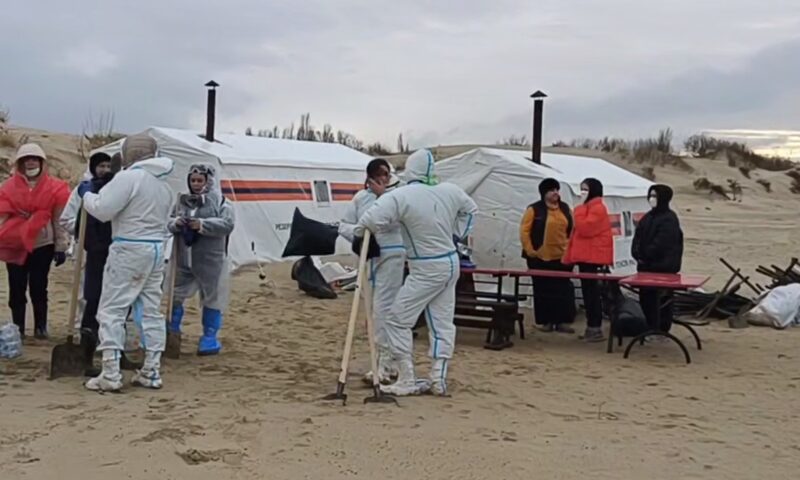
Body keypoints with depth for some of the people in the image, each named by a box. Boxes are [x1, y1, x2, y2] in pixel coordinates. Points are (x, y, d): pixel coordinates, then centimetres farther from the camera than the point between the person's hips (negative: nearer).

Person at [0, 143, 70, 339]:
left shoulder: (54, 188, 1)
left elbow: (59, 220, 1)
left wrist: (60, 247, -2)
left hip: (42, 245, -1)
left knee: (39, 287, 3)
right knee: (17, 288, 4)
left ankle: (41, 326, 13)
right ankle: (18, 327, 12)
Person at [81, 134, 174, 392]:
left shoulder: (129, 177, -12)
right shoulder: (164, 184, 14)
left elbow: (102, 209, -15)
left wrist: (86, 194, 4)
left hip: (129, 249, -8)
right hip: (157, 249, 8)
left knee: (111, 311, -2)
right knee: (151, 311, 12)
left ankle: (110, 375, -5)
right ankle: (151, 372, 15)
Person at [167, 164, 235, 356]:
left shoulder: (220, 202, -3)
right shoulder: (182, 201, 10)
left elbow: (227, 224, -16)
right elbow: (169, 223, 9)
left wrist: (202, 224, -26)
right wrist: (175, 223, -15)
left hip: (210, 261, -4)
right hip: (184, 259, 4)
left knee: (211, 298, 4)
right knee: (175, 295, 10)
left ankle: (209, 337, 17)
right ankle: (172, 332, 26)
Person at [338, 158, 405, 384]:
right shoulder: (360, 197, 10)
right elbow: (344, 225, 7)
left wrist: (381, 195, -19)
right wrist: (358, 232, -12)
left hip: (391, 255, -6)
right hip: (366, 256, 6)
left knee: (383, 308, -12)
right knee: (372, 309, 12)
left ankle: (385, 366, -10)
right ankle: (389, 362, 25)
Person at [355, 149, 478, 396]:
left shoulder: (401, 196, -21)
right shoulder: (450, 191, -2)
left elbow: (372, 220, -29)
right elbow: (470, 209, 18)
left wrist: (359, 232, -8)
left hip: (426, 270, -7)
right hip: (450, 263, 7)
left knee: (398, 320, 2)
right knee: (443, 323, 11)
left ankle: (407, 381, 3)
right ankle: (438, 379, 15)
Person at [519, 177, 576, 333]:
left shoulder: (565, 209, 11)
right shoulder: (534, 209, -5)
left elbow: (571, 230, 17)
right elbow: (524, 231, -7)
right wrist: (529, 251, -10)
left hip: (562, 257, 4)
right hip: (540, 258, -4)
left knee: (563, 290, 2)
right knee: (544, 291, 3)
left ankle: (562, 321, 9)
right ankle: (546, 321, 12)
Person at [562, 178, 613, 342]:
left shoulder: (598, 208, -10)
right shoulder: (586, 208, 22)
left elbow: (585, 228, -22)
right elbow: (576, 233, 24)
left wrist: (579, 212, -12)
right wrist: (570, 255, 21)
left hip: (593, 257, -10)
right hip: (585, 256, 10)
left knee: (592, 291, -9)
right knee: (588, 291, 10)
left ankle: (595, 328, -7)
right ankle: (592, 326, 14)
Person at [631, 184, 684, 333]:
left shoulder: (669, 219, -10)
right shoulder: (648, 217, 16)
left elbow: (661, 243, -18)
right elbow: (638, 237, 13)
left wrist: (645, 255, -12)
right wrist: (637, 254, -3)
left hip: (664, 266, -8)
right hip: (646, 265, 8)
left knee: (663, 298, -3)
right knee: (645, 296, 9)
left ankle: (662, 329, 2)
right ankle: (650, 328, 18)